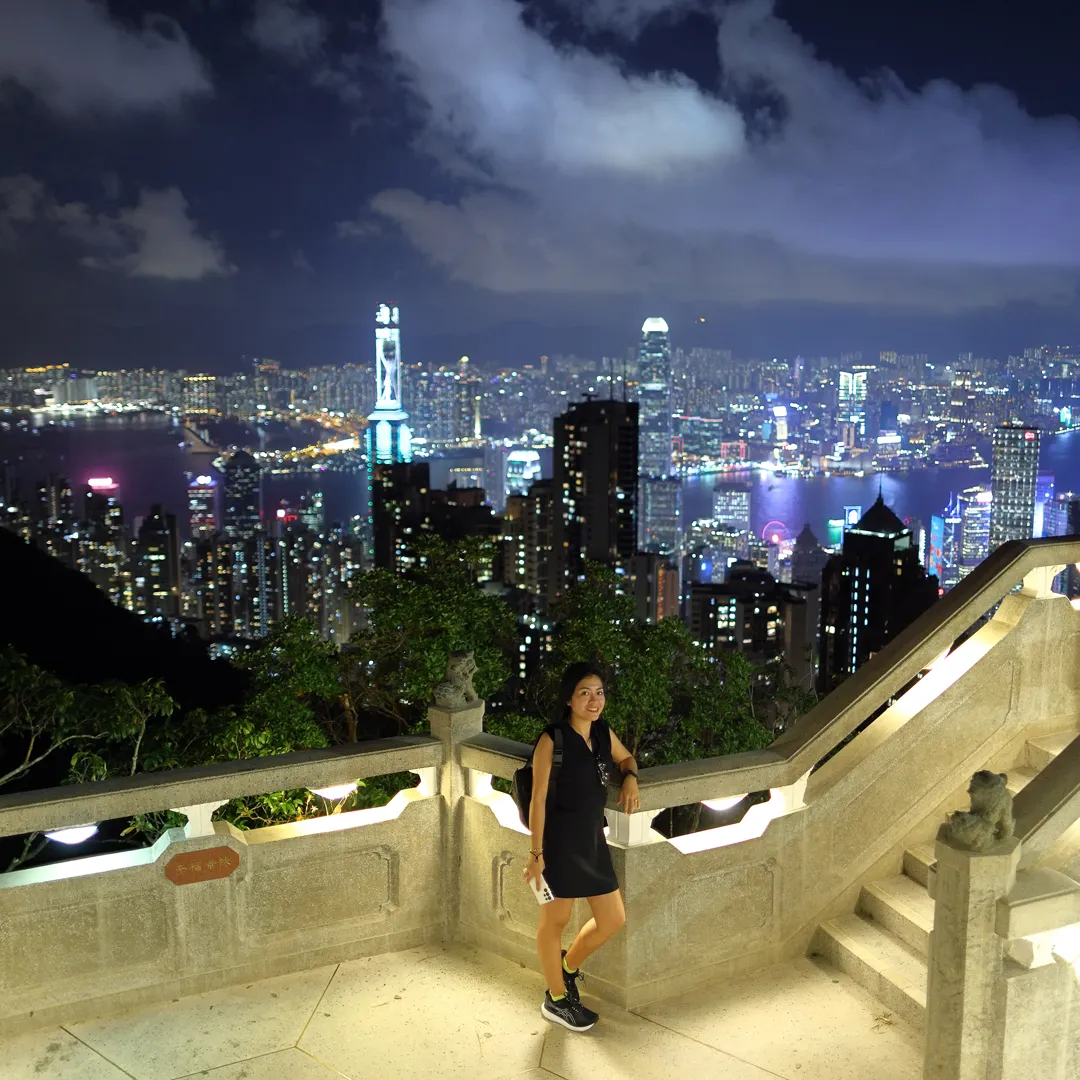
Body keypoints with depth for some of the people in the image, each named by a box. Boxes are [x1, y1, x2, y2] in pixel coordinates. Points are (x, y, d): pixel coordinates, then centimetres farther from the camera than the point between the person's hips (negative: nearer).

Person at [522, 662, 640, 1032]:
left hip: (593, 839, 7)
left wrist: (630, 778, 0)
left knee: (613, 920, 14)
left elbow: (626, 758, 23)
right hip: (560, 842, -7)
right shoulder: (552, 740, -17)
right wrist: (536, 853, -14)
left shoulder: (604, 732, 3)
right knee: (555, 920, 9)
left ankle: (568, 966, 39)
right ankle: (557, 1000, 28)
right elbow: (538, 799, -15)